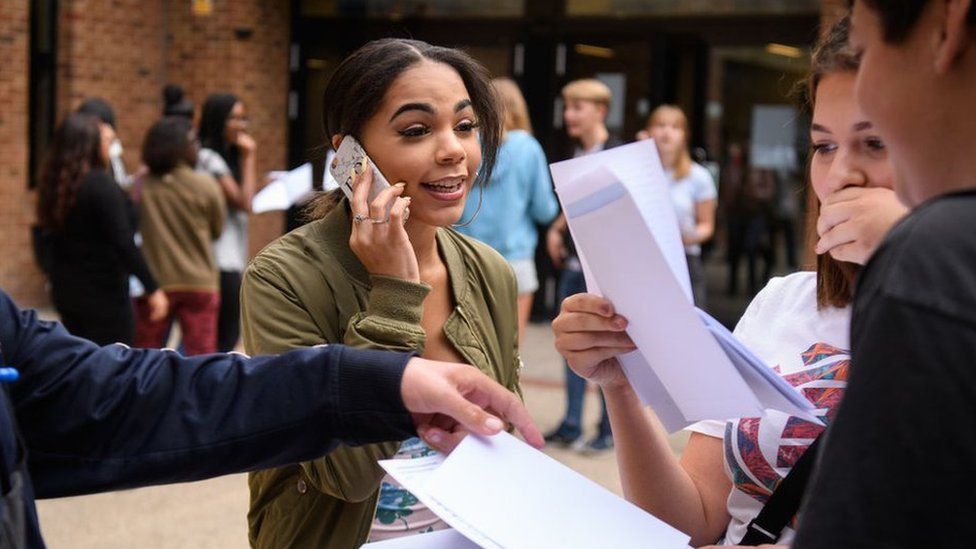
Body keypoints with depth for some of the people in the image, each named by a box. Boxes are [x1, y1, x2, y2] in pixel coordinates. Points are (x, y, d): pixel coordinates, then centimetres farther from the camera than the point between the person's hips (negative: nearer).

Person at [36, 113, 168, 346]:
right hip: (104, 294, -8)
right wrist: (153, 289, -18)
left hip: (65, 290, 8)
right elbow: (124, 244, -21)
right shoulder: (101, 185, -17)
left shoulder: (54, 184, 5)